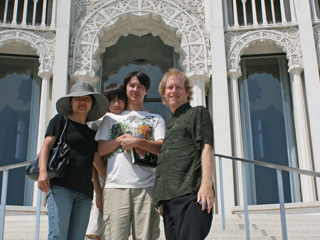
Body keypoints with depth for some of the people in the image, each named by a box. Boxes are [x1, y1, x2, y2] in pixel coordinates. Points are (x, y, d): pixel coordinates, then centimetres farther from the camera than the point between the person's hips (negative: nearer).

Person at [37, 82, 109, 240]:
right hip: (60, 186, -4)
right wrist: (43, 171, -16)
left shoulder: (92, 133, 23)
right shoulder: (61, 120, 11)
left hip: (84, 192, 4)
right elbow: (46, 145, -1)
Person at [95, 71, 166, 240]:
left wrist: (137, 141, -9)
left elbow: (162, 148, 4)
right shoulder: (111, 118, 23)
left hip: (146, 186, 0)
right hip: (116, 185, 1)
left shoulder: (155, 119, 20)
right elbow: (100, 149, 13)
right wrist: (121, 139, -2)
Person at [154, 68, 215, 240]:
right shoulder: (169, 124, 30)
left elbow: (207, 148, -5)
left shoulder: (198, 113, 9)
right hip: (169, 197, 7)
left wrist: (207, 184, -18)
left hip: (190, 194, -7)